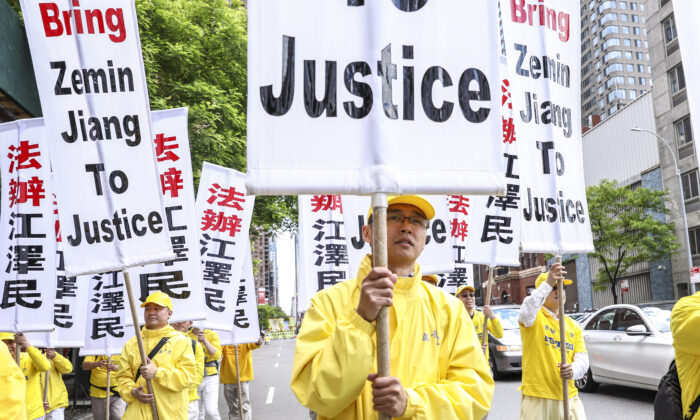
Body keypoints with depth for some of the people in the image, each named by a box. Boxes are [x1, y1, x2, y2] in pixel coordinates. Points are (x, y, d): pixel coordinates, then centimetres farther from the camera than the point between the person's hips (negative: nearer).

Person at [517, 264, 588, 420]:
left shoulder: (573, 326, 14)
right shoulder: (535, 316, -2)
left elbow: (582, 359, 6)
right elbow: (526, 312, -28)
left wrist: (573, 370, -18)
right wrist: (547, 284, -37)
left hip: (569, 397, 5)